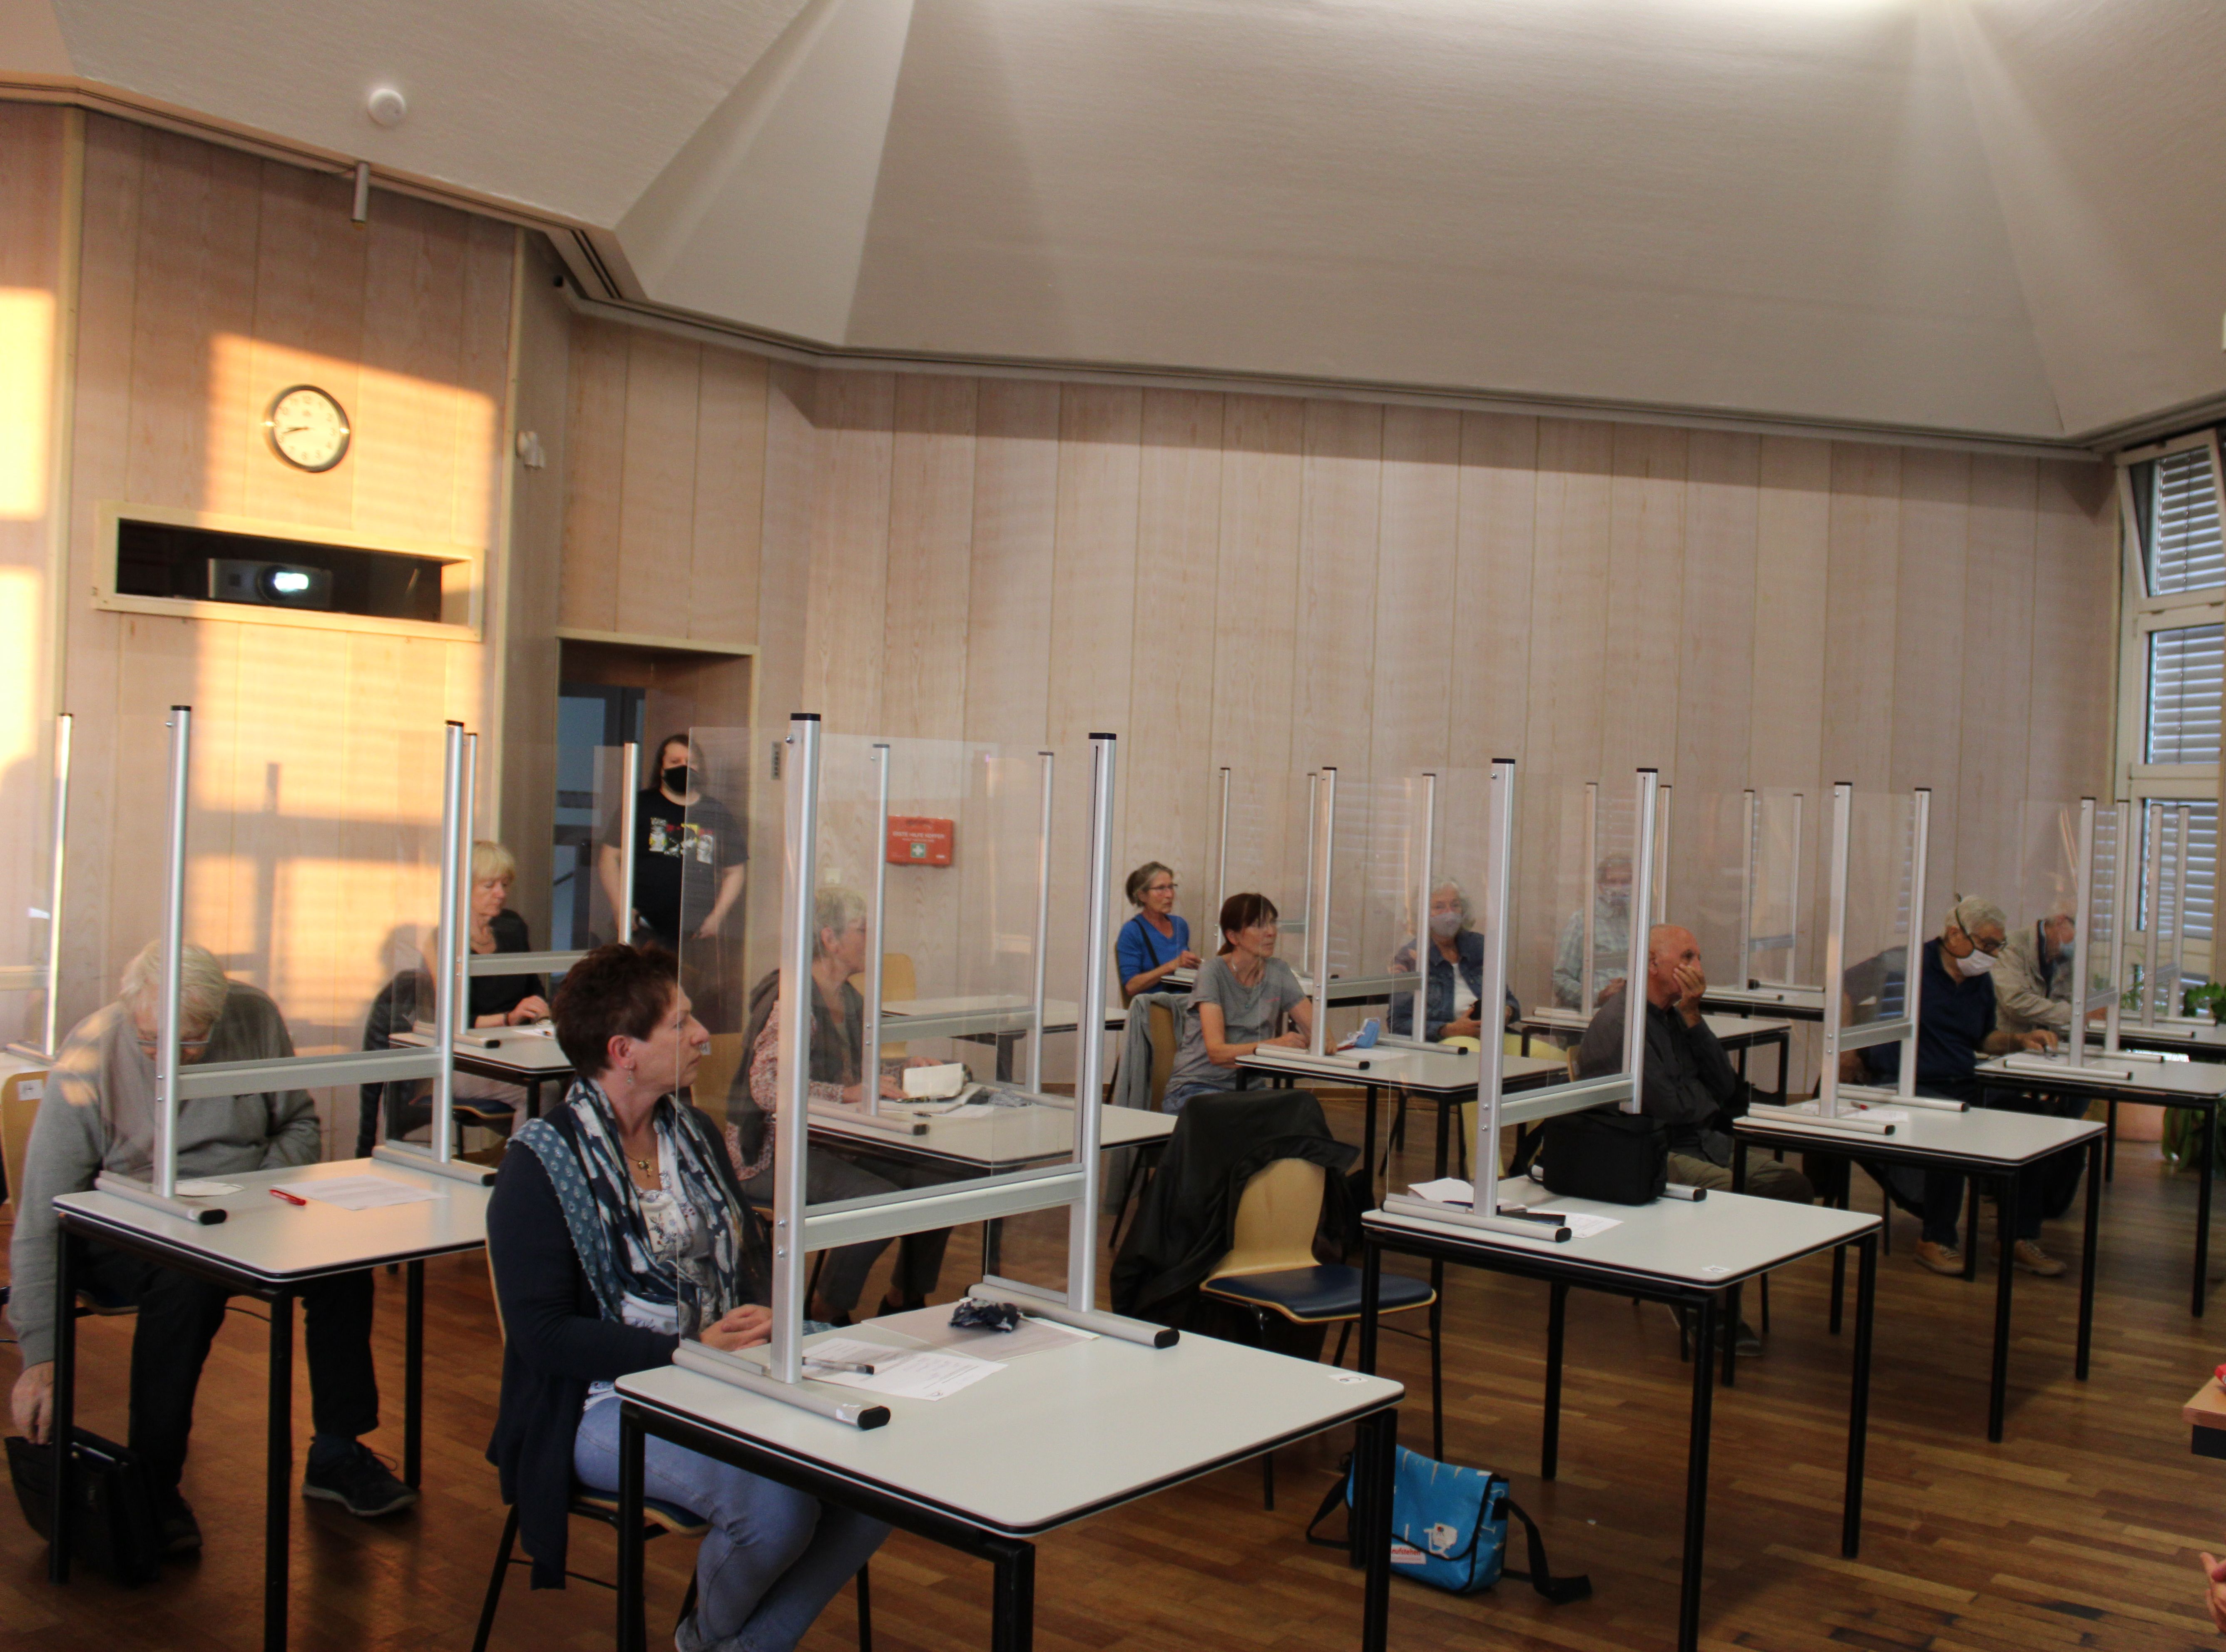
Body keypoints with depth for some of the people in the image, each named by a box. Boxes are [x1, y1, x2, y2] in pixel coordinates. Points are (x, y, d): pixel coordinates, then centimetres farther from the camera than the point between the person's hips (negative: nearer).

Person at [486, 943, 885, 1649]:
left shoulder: (694, 1134, 12)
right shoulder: (540, 1163, -9)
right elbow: (543, 1335, -14)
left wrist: (761, 1325, -6)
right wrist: (690, 1350, -22)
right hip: (610, 1405, -6)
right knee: (775, 1506, -29)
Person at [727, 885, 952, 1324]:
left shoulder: (851, 1000, 11)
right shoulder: (792, 999, -18)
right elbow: (767, 1086, -29)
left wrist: (908, 1071, 3)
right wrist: (849, 1094, -32)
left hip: (837, 1145, 9)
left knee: (938, 1180, -6)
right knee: (880, 1200, -27)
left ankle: (904, 1303, 11)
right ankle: (826, 1317, -7)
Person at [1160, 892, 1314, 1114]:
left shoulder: (1278, 972, 6)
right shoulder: (1212, 972, -10)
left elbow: (1315, 1028, 2)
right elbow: (1216, 1052, -20)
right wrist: (1275, 1044, -35)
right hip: (1196, 1089, -5)